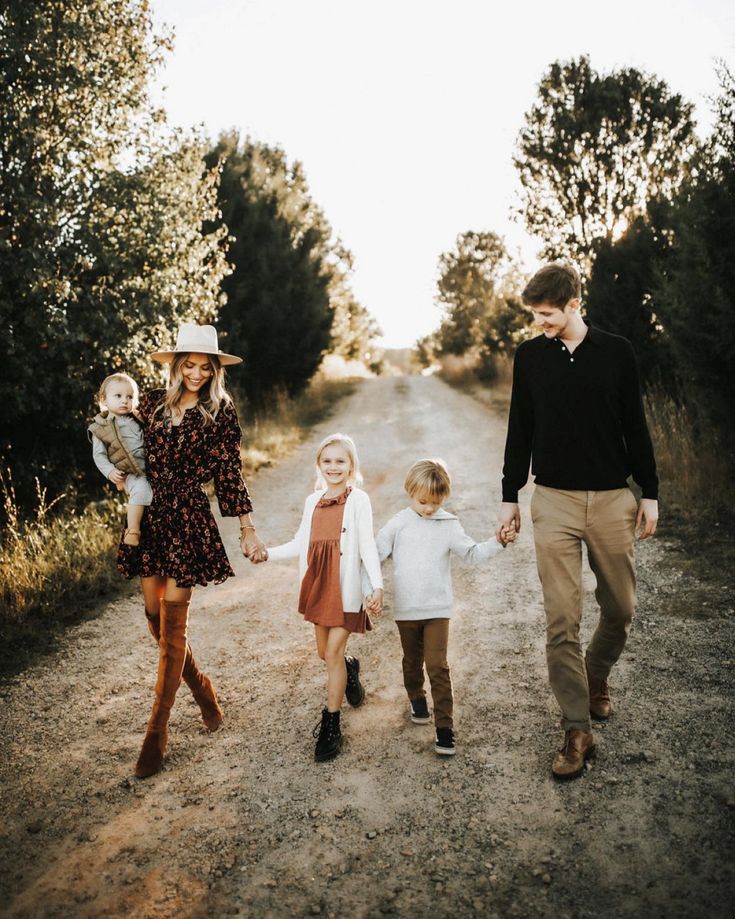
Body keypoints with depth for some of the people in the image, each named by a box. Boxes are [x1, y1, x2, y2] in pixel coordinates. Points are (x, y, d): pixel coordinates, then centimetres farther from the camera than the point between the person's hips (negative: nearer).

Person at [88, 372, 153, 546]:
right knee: (142, 489, -30)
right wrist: (110, 471, -13)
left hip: (150, 466, 6)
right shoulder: (100, 428, 2)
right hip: (130, 473, -6)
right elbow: (99, 455, 1)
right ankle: (132, 530, -24)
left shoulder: (137, 420, 13)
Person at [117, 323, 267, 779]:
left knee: (172, 623, -3)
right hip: (150, 513, 4)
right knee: (155, 616, 8)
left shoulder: (221, 411, -2)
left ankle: (157, 732, 8)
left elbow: (230, 473, -1)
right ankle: (205, 692, 32)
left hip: (190, 517, -4)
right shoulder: (153, 403, 7)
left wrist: (247, 529, -4)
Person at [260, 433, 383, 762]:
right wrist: (268, 554, 3)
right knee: (324, 652, 15)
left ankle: (330, 725, 9)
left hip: (346, 587, -5)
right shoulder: (313, 501, 9)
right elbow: (301, 544, 13)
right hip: (318, 585, 5)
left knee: (333, 653, -4)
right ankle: (350, 669, 49)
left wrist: (377, 586, -22)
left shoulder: (358, 500, -7)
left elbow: (367, 546, -13)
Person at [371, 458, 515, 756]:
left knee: (437, 665, -7)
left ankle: (445, 726, -1)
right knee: (412, 661, 19)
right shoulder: (398, 524, -2)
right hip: (406, 609, 2)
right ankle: (416, 699, 45)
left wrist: (498, 542, -16)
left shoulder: (449, 525, -2)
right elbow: (376, 554, 1)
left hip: (437, 608, -1)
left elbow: (472, 553, -2)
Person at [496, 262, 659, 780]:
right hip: (554, 502, 0)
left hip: (612, 499, 1)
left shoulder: (616, 352, 1)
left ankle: (596, 677, 39)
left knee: (621, 607, 10)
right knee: (562, 619, -4)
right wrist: (510, 496, 7)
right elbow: (520, 432, 8)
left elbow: (636, 427, 5)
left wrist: (650, 493, 3)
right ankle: (578, 730, 5)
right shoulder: (530, 357, 4)